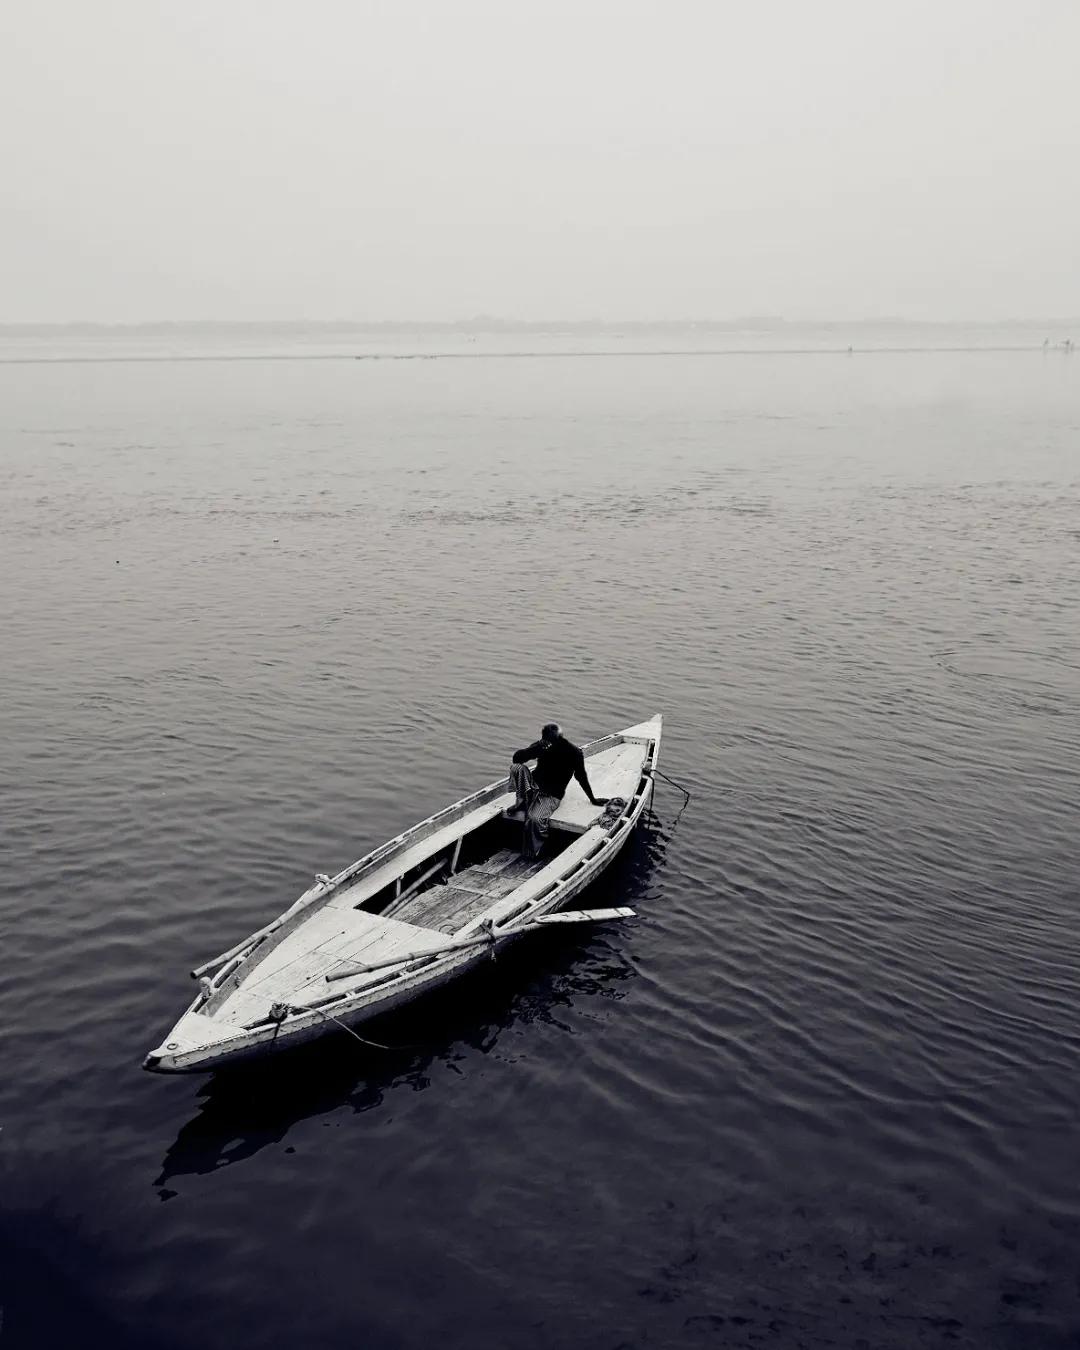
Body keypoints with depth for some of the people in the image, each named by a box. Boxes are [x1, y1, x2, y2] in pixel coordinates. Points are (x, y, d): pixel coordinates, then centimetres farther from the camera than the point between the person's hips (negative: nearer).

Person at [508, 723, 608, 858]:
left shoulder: (574, 753, -12)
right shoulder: (541, 746, -4)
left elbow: (581, 777, 1)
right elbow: (516, 757, -10)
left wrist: (593, 800, 9)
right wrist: (537, 749, -28)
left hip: (551, 796, -4)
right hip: (533, 786, 4)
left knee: (535, 819, -34)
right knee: (516, 767, -26)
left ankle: (531, 855, -14)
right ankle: (522, 801, -11)